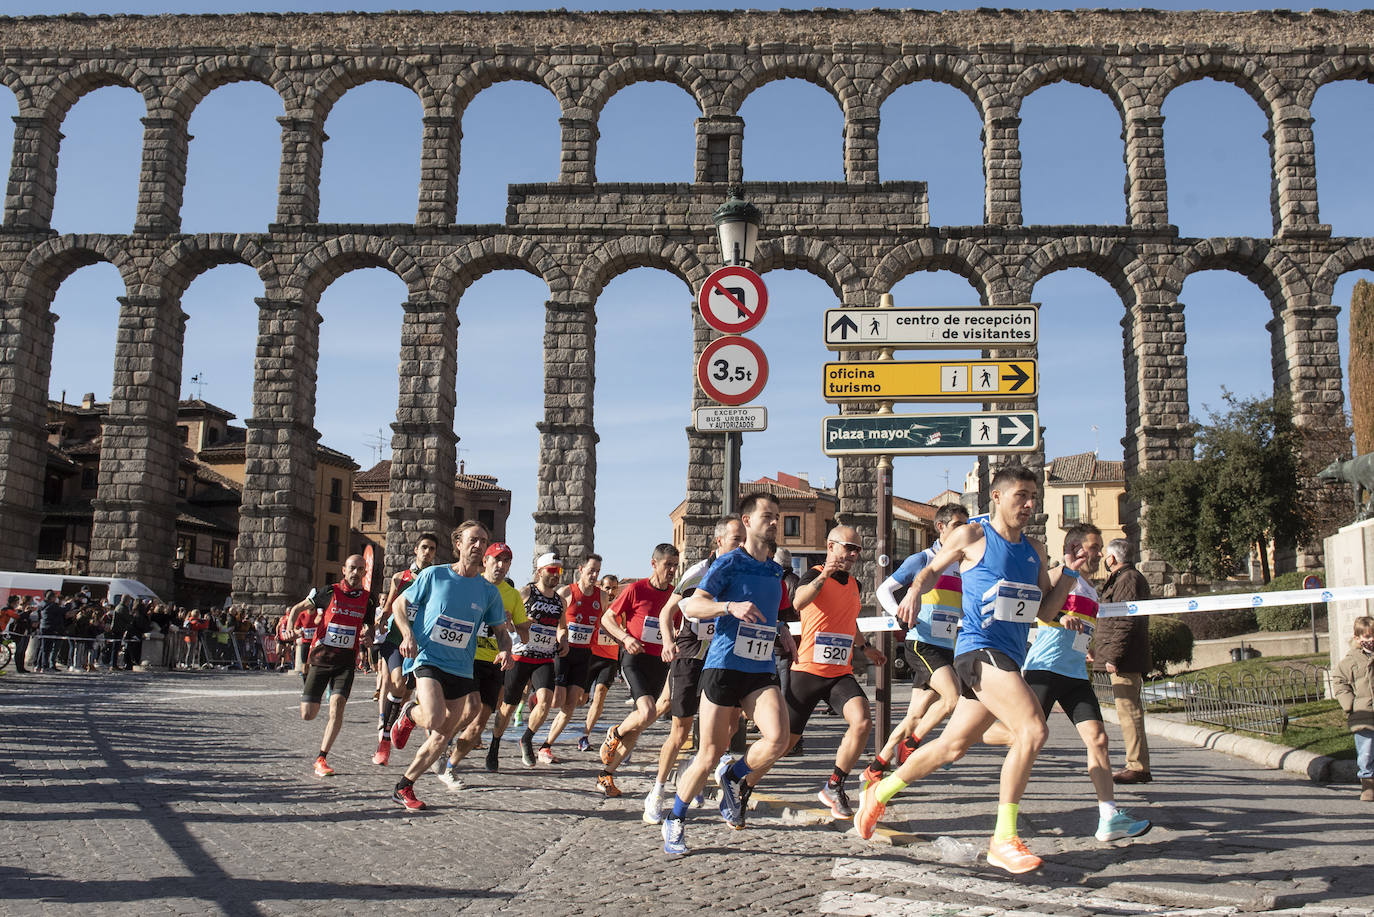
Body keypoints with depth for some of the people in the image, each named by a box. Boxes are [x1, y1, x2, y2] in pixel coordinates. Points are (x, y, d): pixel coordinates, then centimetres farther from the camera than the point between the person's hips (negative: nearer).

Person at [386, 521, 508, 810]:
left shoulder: (488, 591, 6)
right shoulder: (434, 575, -2)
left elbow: (500, 631, 15)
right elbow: (399, 604, 7)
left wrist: (505, 651, -7)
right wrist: (407, 634, -11)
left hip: (461, 667, 4)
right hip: (427, 659, -4)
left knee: (443, 736, 6)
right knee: (435, 719, -26)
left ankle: (404, 787, 23)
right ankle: (410, 714, 10)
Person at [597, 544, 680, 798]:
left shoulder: (675, 594, 7)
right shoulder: (636, 589, -5)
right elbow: (607, 618, 2)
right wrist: (625, 637, -14)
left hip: (660, 662, 5)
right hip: (635, 658, -5)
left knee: (638, 726, 6)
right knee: (647, 713, -25)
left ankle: (607, 774, 20)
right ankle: (614, 734, 7)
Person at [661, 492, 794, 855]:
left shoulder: (775, 570, 15)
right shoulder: (729, 563, -4)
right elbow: (692, 605, -14)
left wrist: (782, 632, 15)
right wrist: (730, 606, -29)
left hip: (762, 670, 5)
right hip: (724, 666, -5)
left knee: (777, 738, -21)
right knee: (710, 754, 0)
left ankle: (736, 778, 10)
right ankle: (675, 820, 22)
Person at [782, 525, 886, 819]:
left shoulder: (854, 584, 14)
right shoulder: (814, 575, -8)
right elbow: (798, 602, -31)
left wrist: (865, 647, 41)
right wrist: (823, 577, -46)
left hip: (841, 674, 5)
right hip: (808, 671, -5)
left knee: (862, 722, -20)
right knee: (785, 741, 1)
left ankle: (834, 787, -4)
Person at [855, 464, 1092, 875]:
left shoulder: (1034, 549, 15)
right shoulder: (972, 537, -1)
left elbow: (1045, 612, 17)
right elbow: (932, 569, 12)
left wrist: (1070, 573, 5)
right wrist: (914, 593, -8)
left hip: (1010, 657, 7)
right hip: (980, 649, -7)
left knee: (952, 746, 13)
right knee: (1033, 730, -23)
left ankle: (880, 793, 33)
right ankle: (1003, 840, -15)